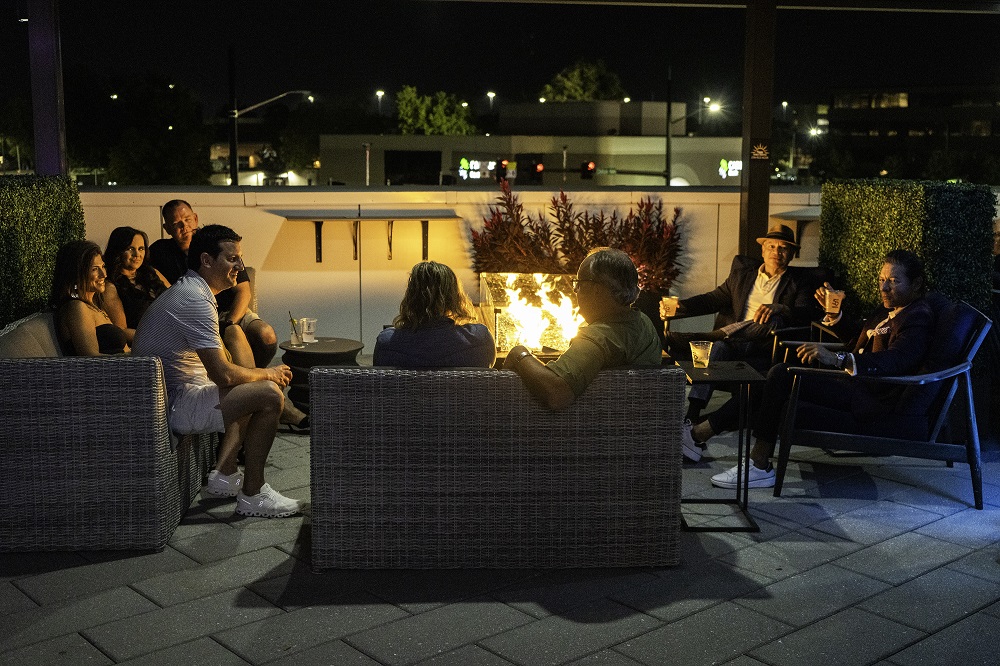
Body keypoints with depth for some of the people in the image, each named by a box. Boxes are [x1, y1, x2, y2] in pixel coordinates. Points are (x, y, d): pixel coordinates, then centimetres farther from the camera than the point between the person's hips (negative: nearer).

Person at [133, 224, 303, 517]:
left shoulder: (185, 290, 15)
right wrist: (268, 374, -7)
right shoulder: (195, 300, -20)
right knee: (269, 395, -18)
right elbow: (222, 374, -24)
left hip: (170, 395, 11)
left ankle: (224, 474, 18)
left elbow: (218, 366, 19)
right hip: (175, 406, -11)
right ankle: (252, 496, -8)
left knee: (251, 388, 24)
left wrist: (265, 374, 7)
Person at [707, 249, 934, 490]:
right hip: (853, 386, 10)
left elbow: (895, 360, -27)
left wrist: (837, 359, -40)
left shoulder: (918, 317, -8)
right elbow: (856, 343, 35)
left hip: (870, 403, -10)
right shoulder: (889, 311, 22)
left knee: (782, 376, -23)